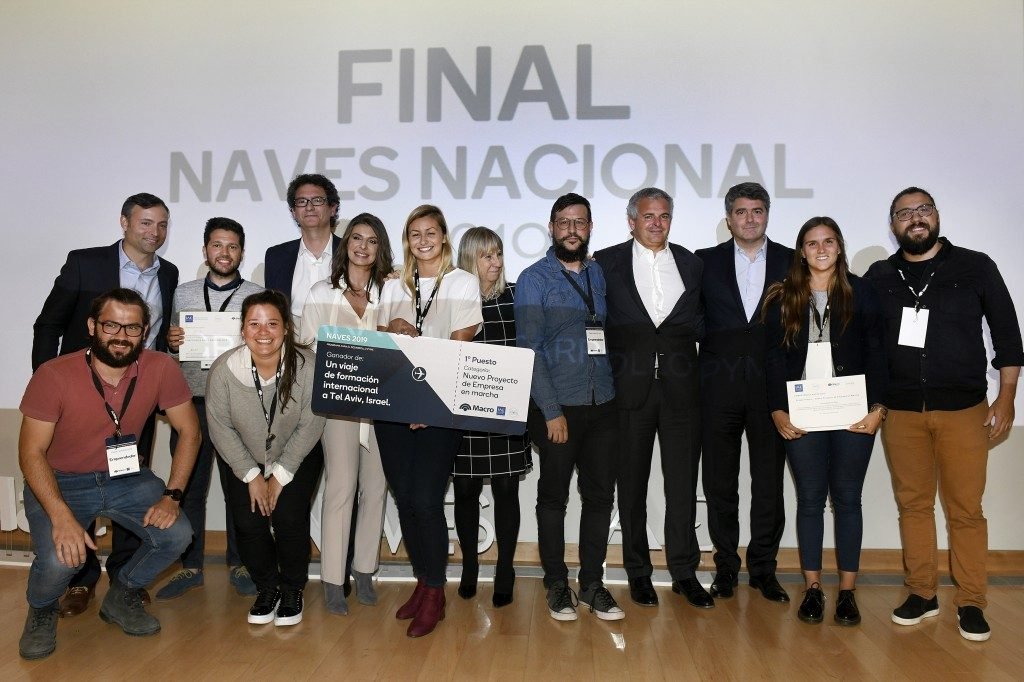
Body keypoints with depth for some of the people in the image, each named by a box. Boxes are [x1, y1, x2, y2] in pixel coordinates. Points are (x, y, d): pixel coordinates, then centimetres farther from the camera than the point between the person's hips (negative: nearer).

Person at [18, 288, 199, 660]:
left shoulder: (161, 369, -15)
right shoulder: (53, 376, -21)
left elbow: (189, 430, -6)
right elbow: (31, 453, -18)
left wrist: (172, 495, -17)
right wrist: (62, 517, -31)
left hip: (127, 476, 3)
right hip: (60, 482, -2)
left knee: (177, 534, -18)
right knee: (59, 559, -26)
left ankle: (122, 597, 14)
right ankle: (41, 611, 13)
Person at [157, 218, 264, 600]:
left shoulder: (258, 296, 5)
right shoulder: (183, 294, 13)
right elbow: (172, 351, 16)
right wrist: (171, 343, -5)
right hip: (191, 400, 2)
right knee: (188, 485, 7)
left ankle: (238, 564, 19)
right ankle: (191, 565, 20)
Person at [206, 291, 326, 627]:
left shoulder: (306, 365, -23)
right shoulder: (224, 369, -18)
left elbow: (310, 425, -16)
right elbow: (220, 427, -10)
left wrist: (280, 475, -15)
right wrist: (252, 475, -12)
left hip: (297, 457, -1)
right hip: (246, 461, 2)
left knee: (289, 514, -18)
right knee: (248, 521, -12)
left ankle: (292, 589, 8)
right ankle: (267, 587, 16)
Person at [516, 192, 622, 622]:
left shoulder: (602, 274, 11)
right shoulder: (534, 279, -3)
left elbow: (613, 333, 13)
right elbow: (529, 349, -9)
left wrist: (615, 389, 2)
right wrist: (551, 410, -13)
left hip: (603, 405, 4)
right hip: (557, 406, -4)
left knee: (600, 495, 9)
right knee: (554, 496, 7)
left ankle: (592, 583, 22)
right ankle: (557, 586, 21)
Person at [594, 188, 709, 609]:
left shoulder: (692, 265, 12)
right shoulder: (607, 262, 3)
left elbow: (701, 321, 15)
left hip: (681, 387, 2)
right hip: (630, 388, -2)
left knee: (683, 482, 6)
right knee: (633, 482, 7)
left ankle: (684, 571, 19)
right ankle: (638, 571, 20)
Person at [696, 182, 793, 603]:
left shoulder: (791, 262, 7)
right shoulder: (706, 262, 6)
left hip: (771, 386, 0)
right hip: (719, 386, 0)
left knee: (769, 481, 6)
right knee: (720, 481, 8)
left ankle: (763, 567, 20)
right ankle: (726, 565, 21)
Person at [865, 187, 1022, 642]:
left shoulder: (975, 267, 4)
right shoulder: (879, 278, 7)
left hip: (963, 410, -1)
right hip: (900, 412, 2)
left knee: (966, 508, 2)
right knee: (913, 504, 8)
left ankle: (970, 603, 14)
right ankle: (922, 594, 20)